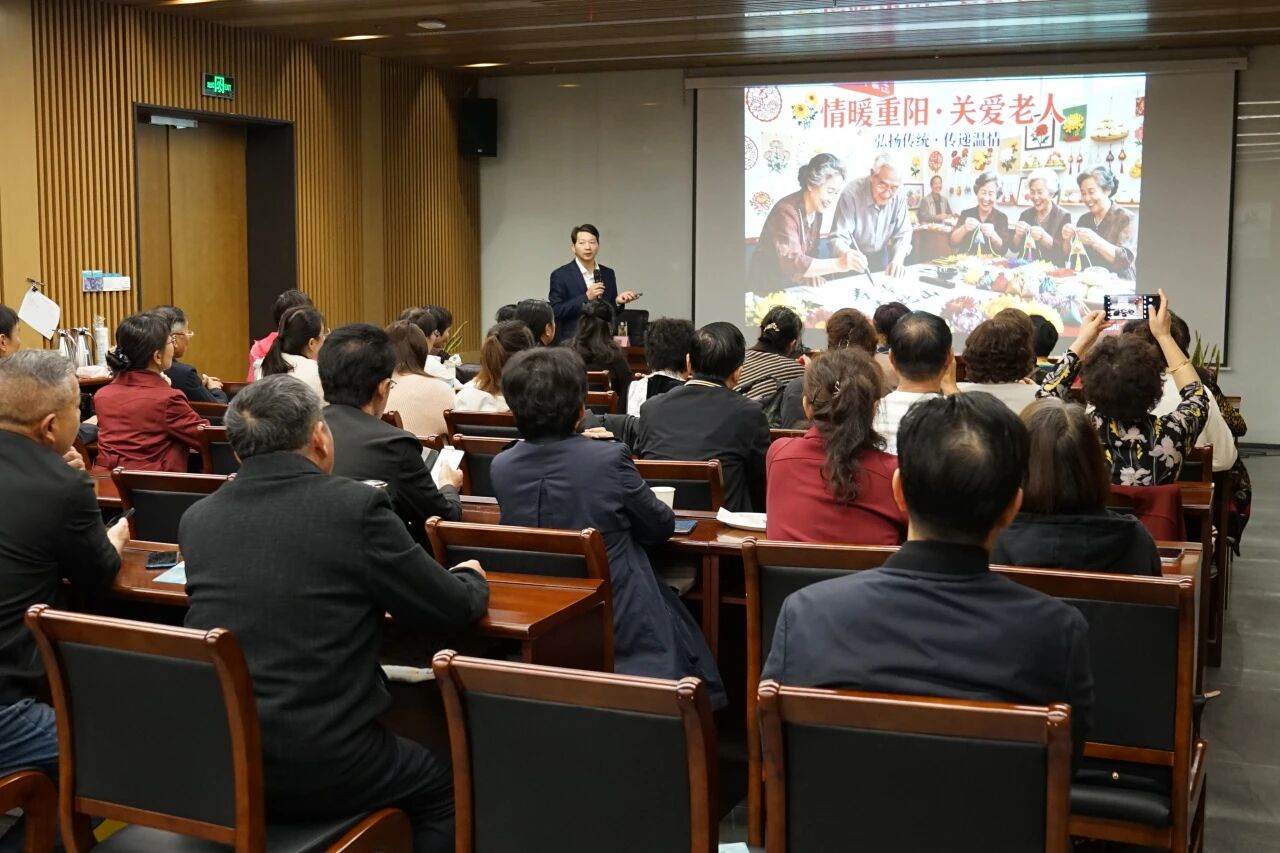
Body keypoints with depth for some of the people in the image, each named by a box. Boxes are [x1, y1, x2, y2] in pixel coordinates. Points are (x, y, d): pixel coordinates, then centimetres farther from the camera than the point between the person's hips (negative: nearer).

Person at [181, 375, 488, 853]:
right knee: (441, 784, 23)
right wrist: (472, 578, 20)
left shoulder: (196, 518, 3)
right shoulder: (355, 505, -11)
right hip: (317, 766, -5)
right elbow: (452, 612, -3)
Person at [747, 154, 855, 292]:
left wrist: (809, 273, -10)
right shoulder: (786, 211, -25)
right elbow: (792, 263, -34)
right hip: (769, 289, -7)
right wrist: (838, 264, -40)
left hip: (793, 285, 7)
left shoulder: (817, 207, 0)